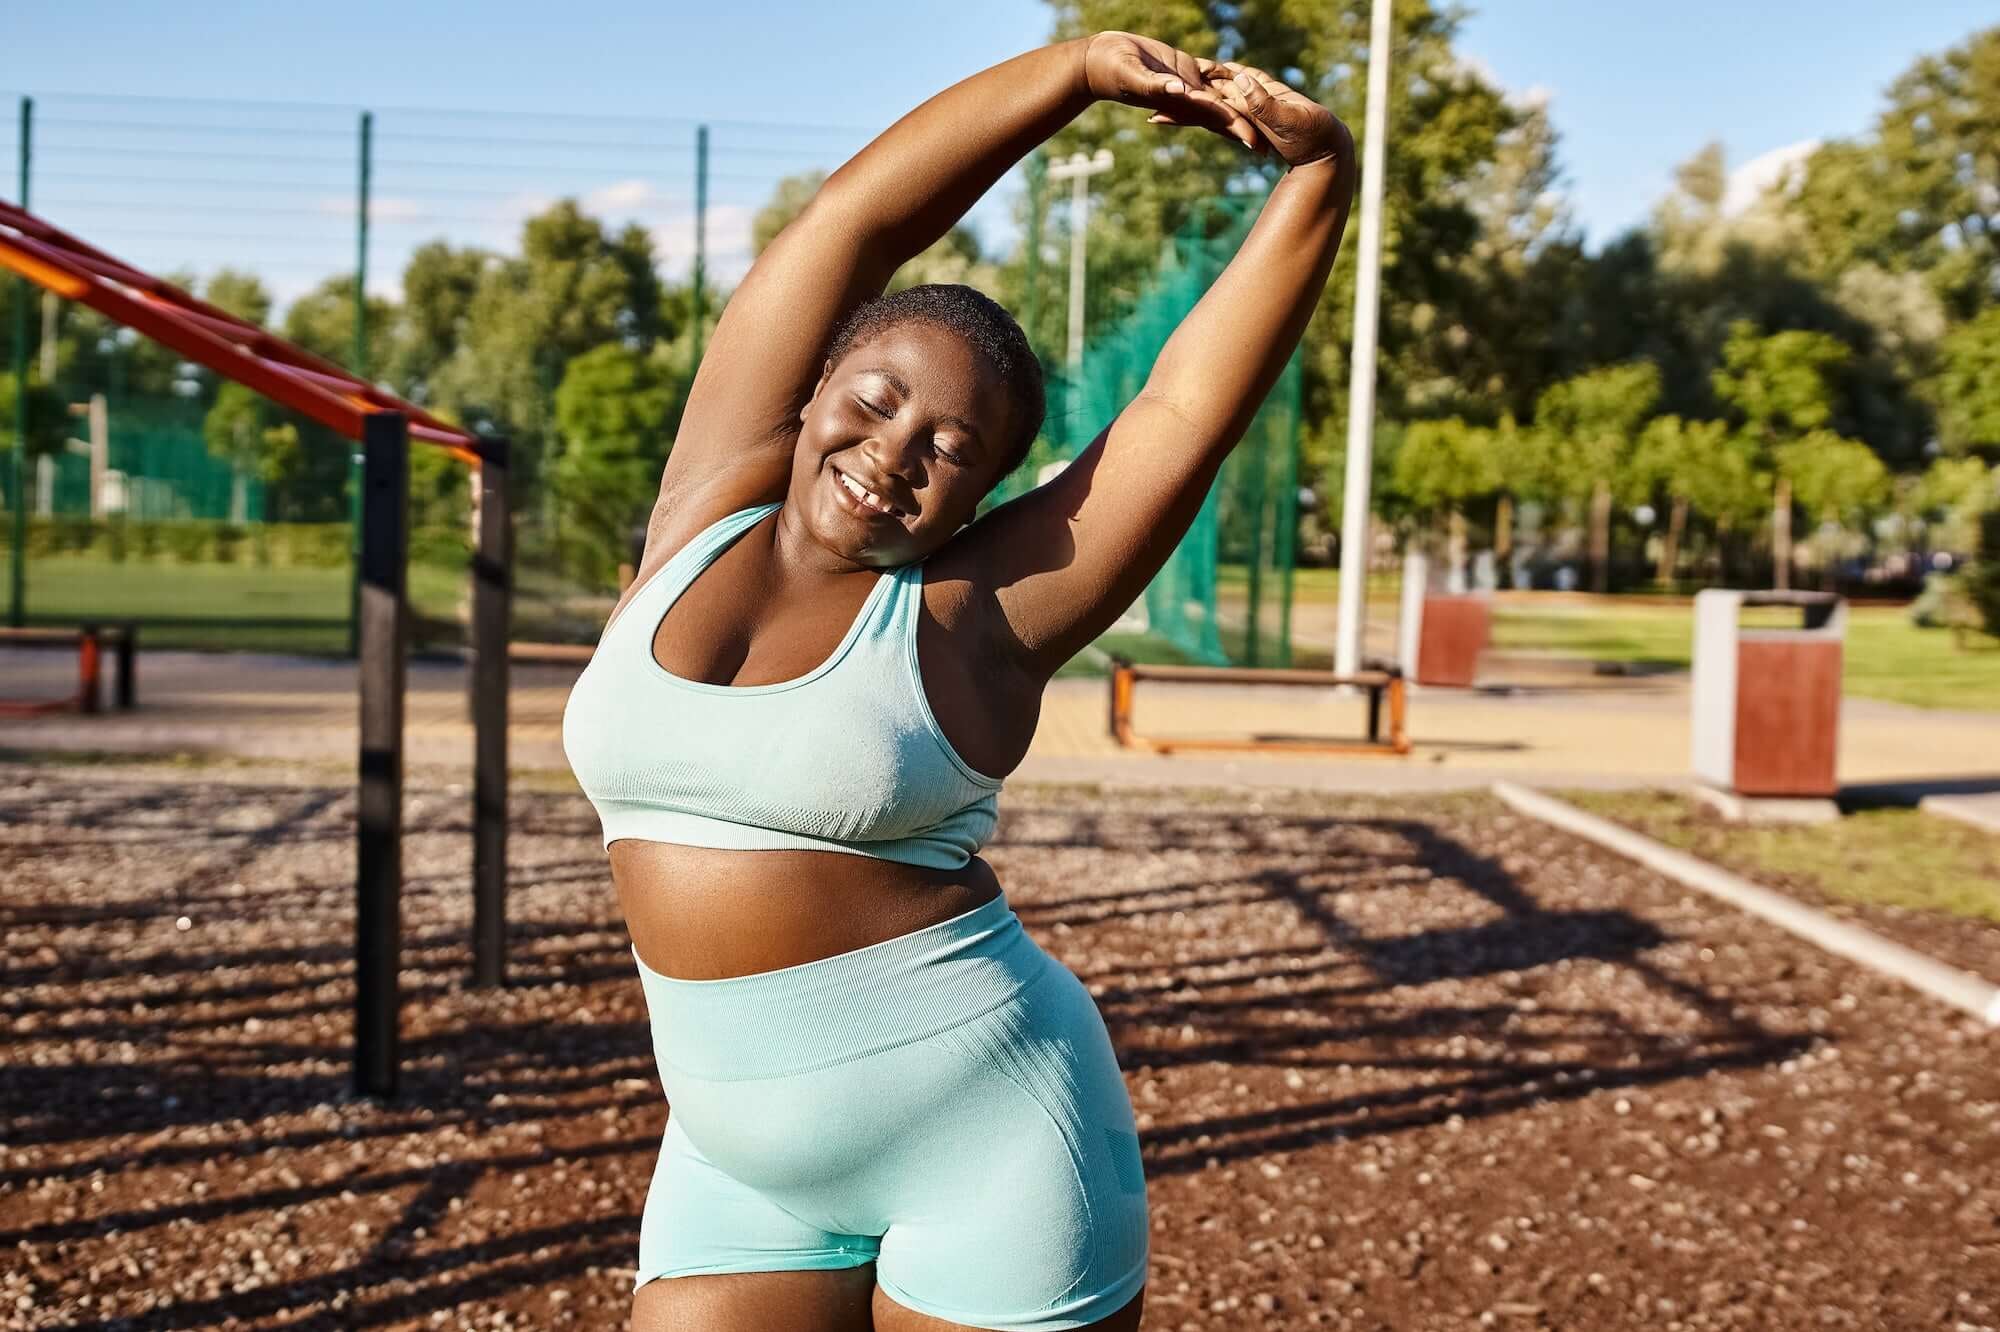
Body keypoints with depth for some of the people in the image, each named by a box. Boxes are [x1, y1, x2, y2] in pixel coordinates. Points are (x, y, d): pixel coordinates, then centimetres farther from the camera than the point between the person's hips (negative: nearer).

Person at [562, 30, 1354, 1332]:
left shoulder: (974, 612, -6)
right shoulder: (712, 507, 2)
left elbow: (1193, 401, -10)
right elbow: (857, 219, -3)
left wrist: (1319, 165, -18)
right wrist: (1083, 67, -8)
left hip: (987, 1140, -3)